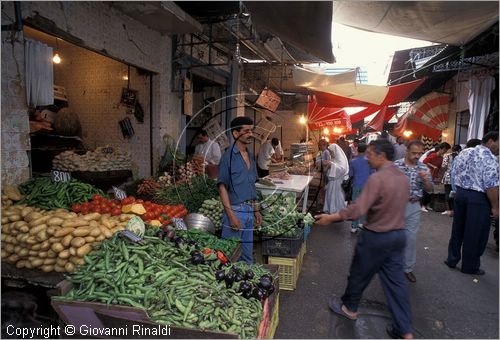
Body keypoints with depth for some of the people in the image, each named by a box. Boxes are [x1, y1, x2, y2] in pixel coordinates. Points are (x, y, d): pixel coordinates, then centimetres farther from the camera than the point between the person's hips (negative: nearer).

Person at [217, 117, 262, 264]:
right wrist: (231, 215, -20)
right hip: (235, 210, -7)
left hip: (249, 211, 8)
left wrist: (256, 210, 16)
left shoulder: (250, 155, 12)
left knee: (247, 256, 17)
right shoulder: (228, 156, -12)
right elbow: (222, 187, -15)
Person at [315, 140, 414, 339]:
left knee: (359, 274, 14)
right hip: (398, 235, 7)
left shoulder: (377, 178, -22)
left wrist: (330, 218, -21)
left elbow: (358, 209, -27)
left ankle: (349, 308, 35)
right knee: (396, 280, 12)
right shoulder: (403, 177, 3)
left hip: (376, 237, -7)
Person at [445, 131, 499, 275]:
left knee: (457, 229, 17)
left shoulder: (463, 152, 8)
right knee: (475, 234, 7)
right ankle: (470, 267, 19)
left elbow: (454, 173, 13)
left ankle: (452, 259, 28)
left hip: (460, 193, 7)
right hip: (478, 198, -7)